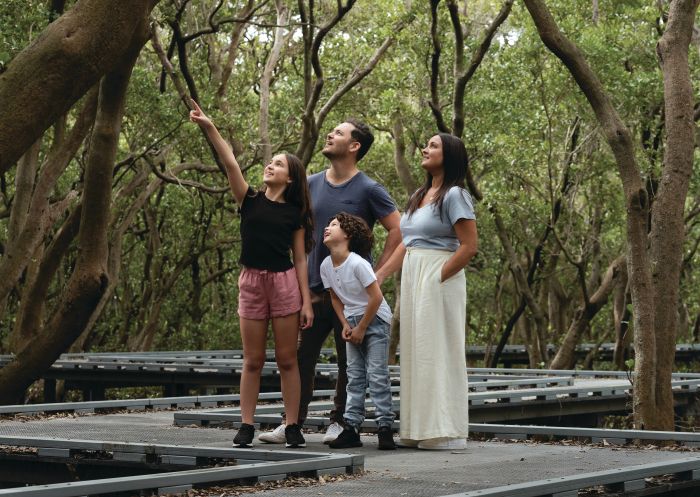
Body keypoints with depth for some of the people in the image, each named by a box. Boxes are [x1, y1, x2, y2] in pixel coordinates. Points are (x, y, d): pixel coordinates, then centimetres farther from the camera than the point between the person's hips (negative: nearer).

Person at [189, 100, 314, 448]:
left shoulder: (294, 213, 4)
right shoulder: (250, 201, 5)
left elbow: (300, 259, 3)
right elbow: (230, 164, -8)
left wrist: (306, 302, -2)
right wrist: (210, 129, -20)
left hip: (285, 283, -1)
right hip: (252, 281, 1)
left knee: (287, 359, 2)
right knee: (253, 360, 4)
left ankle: (292, 426, 7)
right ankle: (246, 426, 8)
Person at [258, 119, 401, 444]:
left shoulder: (368, 190, -6)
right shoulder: (311, 185, 9)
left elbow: (397, 231, -6)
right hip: (313, 287, 4)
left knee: (349, 359, 4)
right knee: (302, 356, 2)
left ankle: (340, 421, 13)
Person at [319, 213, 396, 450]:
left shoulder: (357, 264, -24)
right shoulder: (326, 265, -2)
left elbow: (376, 297, -23)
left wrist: (361, 329, -16)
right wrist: (345, 324, -2)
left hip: (375, 319, -7)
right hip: (353, 321, 7)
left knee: (377, 375, -8)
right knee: (354, 376, 6)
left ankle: (385, 427, -4)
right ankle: (351, 428, 7)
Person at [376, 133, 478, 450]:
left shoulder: (454, 195, -8)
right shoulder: (419, 196, 16)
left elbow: (469, 246, -14)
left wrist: (438, 279, -15)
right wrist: (378, 278, 10)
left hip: (438, 280, -8)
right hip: (412, 280, 8)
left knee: (437, 352, -6)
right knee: (416, 352, 9)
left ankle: (444, 431, -1)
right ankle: (419, 430, 15)